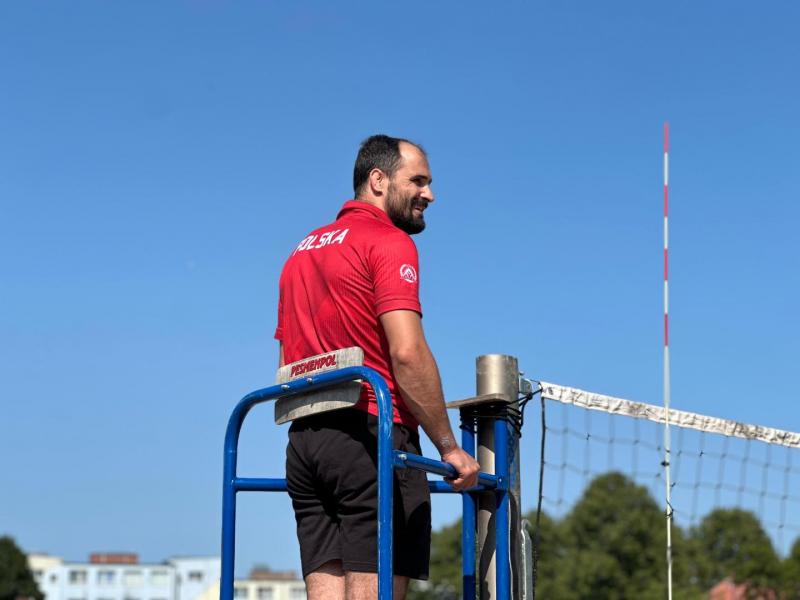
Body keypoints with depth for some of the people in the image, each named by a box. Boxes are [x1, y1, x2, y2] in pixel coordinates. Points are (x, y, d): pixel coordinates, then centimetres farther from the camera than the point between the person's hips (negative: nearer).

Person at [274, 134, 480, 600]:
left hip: (303, 442, 8)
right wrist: (449, 446, -10)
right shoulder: (389, 242, -4)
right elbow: (407, 353, -15)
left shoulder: (303, 250, 22)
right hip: (371, 437, -8)